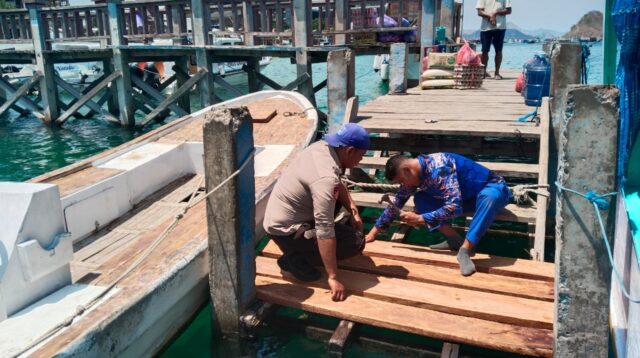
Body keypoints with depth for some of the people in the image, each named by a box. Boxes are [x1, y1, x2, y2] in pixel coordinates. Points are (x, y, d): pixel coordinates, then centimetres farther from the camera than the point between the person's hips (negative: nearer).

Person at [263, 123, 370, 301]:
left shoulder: (322, 147, -4)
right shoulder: (325, 178, -31)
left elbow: (338, 184, 13)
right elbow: (325, 232, -33)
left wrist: (354, 212, 3)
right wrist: (333, 278, -28)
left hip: (279, 217, 9)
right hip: (285, 231, -9)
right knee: (356, 241, -10)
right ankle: (295, 259, -4)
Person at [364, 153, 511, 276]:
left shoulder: (438, 169, -34)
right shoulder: (412, 174, -7)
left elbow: (454, 207, -39)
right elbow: (396, 203, 2)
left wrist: (420, 219, -30)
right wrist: (373, 232, 1)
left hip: (491, 189, -7)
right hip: (465, 196, 7)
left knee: (489, 196, -42)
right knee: (420, 200, -10)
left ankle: (465, 249, -33)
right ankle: (455, 240, -10)